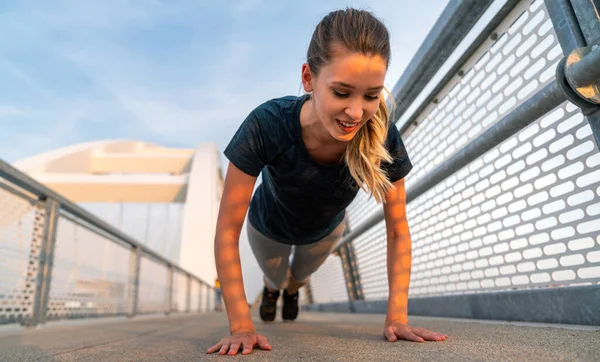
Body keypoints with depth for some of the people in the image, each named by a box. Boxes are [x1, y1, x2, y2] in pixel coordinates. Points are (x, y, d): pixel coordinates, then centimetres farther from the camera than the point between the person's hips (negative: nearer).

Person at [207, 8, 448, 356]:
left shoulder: (383, 137, -36)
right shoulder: (267, 125, -43)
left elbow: (398, 232, -23)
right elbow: (228, 230, -35)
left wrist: (397, 317, -27)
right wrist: (241, 326, -35)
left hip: (325, 230, 2)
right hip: (269, 227, -1)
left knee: (300, 276, 35)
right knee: (275, 279, 32)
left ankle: (292, 289, 74)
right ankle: (272, 287, 71)